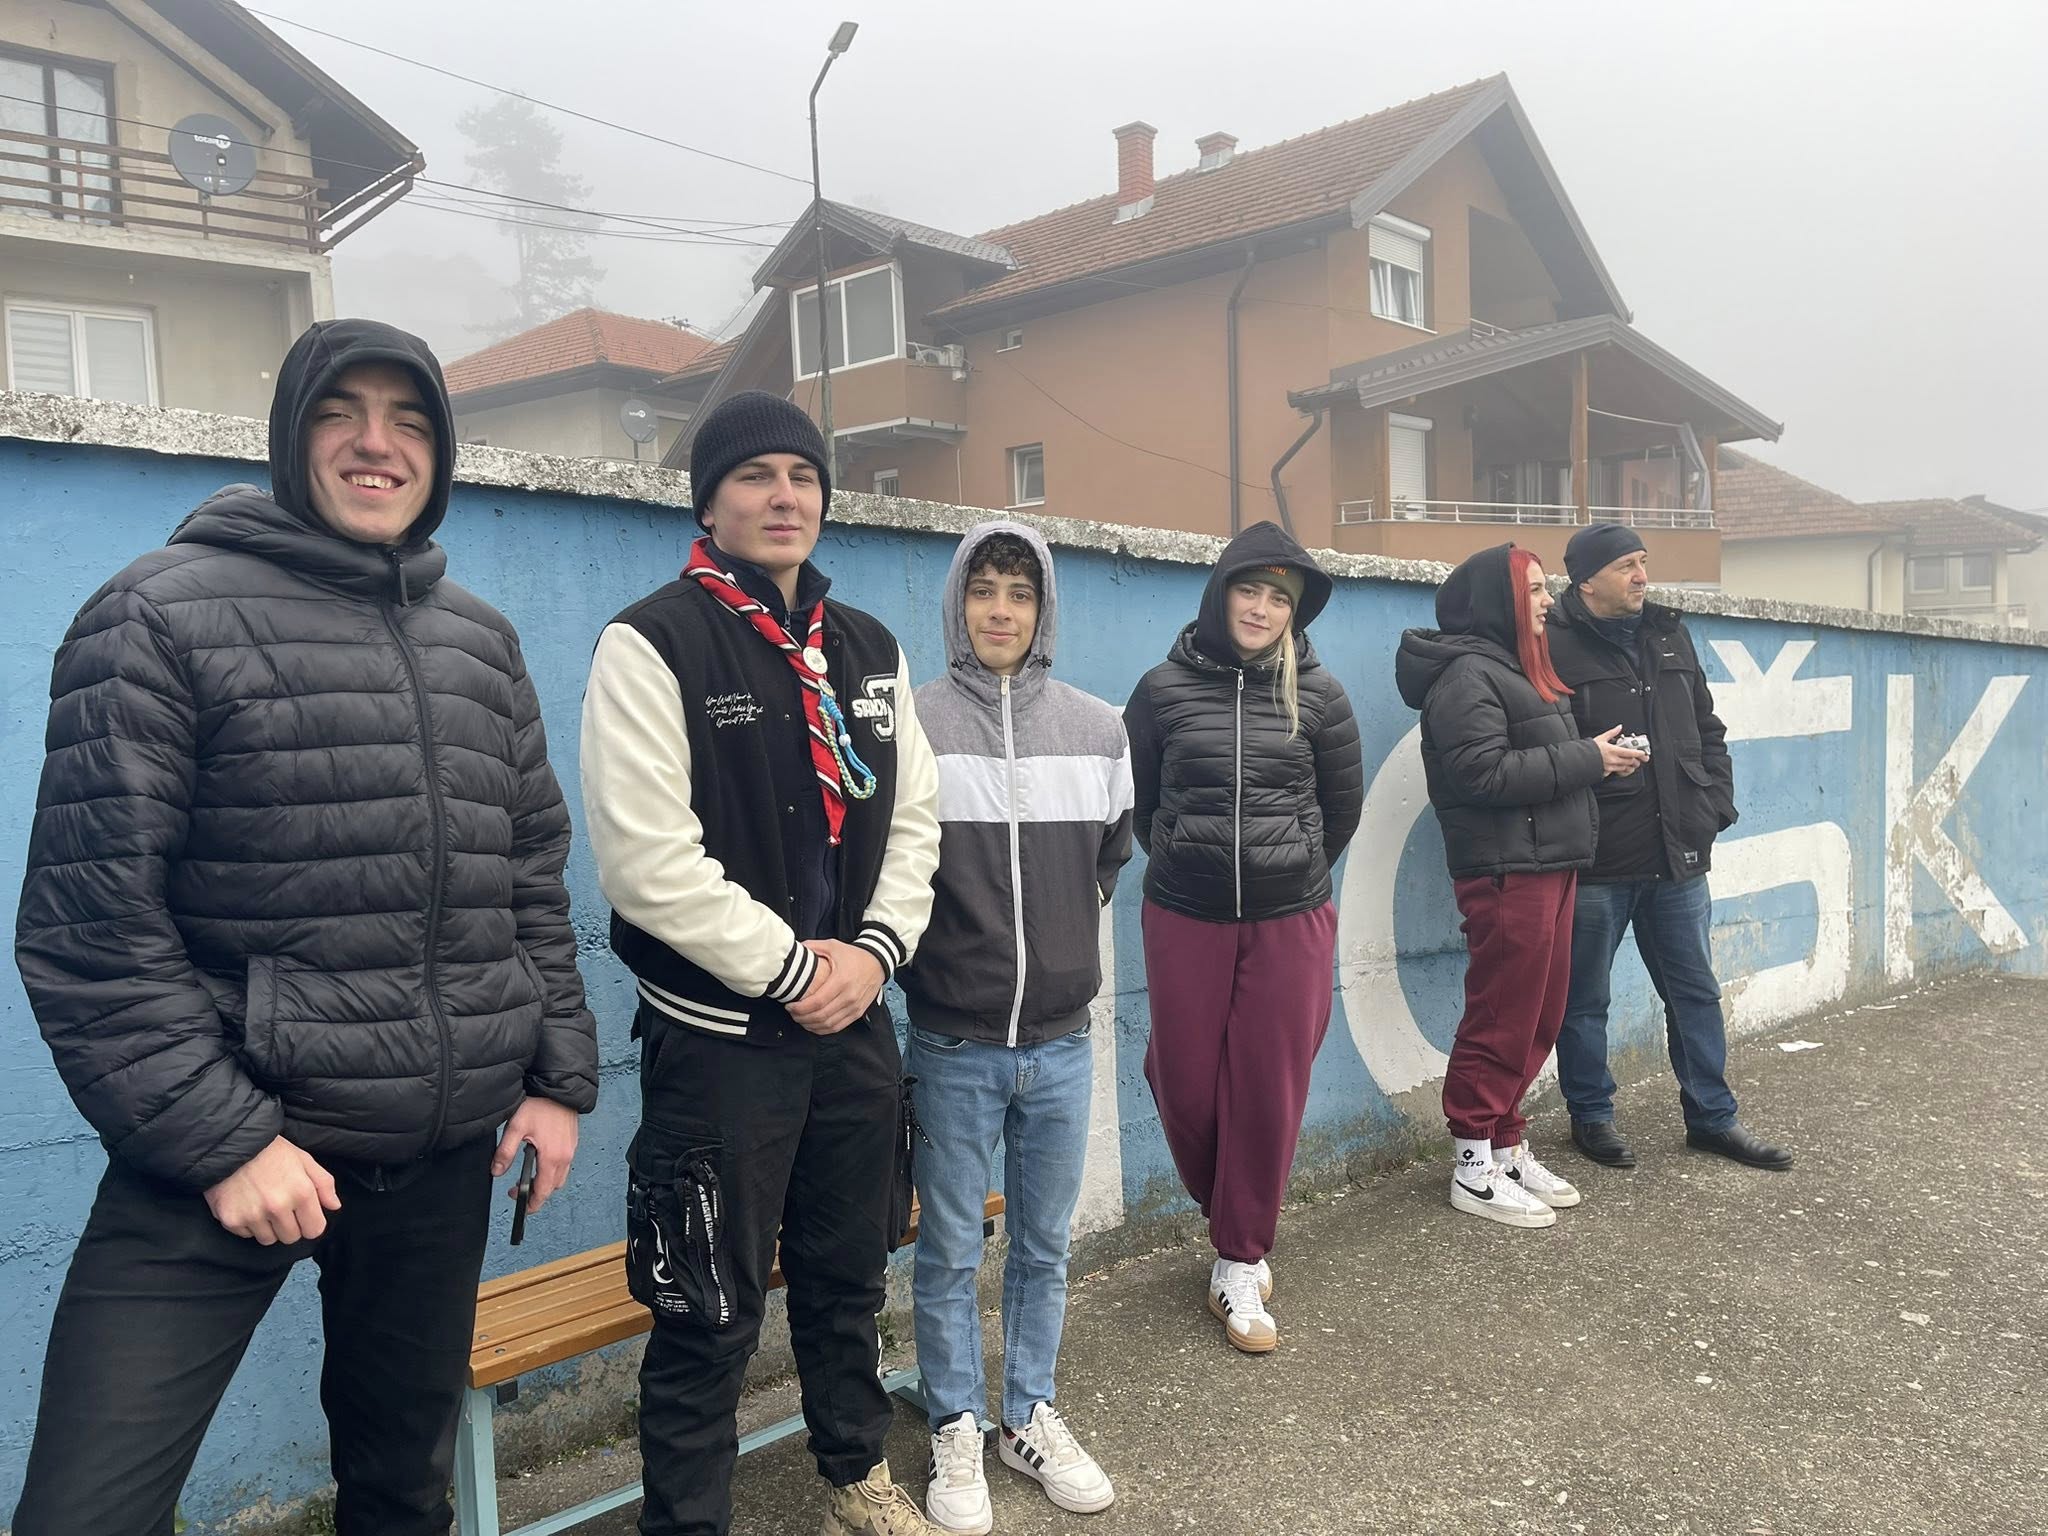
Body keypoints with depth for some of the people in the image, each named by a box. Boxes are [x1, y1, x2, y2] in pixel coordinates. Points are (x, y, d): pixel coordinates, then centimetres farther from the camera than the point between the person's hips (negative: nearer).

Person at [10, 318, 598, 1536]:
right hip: (223, 1152, -4)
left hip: (446, 1155, 5)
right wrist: (218, 1137, -15)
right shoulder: (163, 616, -7)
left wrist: (558, 1074, 7)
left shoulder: (482, 640, 9)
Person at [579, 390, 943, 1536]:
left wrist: (875, 948, -5)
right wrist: (790, 968, -15)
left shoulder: (872, 651, 8)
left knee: (850, 1275, 21)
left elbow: (914, 817, 10)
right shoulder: (651, 646, -11)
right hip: (719, 1033, -6)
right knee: (711, 1314, 5)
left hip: (854, 1019, 6)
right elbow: (648, 859, -18)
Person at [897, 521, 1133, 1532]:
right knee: (950, 1250, 11)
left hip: (1062, 1039, 3)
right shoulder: (914, 723, -9)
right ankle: (955, 1432, 30)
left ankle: (1031, 1416, 36)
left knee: (1045, 1245, 17)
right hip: (953, 1043, -3)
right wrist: (924, 957, 1)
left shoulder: (1097, 729, 2)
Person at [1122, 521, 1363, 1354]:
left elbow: (1344, 802, 11)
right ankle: (1232, 1218, 35)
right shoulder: (1164, 688, -2)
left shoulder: (1317, 694, -1)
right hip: (1185, 920, 0)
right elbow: (1138, 800, 9)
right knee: (1186, 1088, 6)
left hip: (1291, 923, 0)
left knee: (1268, 1095, 4)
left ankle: (1241, 1262, 21)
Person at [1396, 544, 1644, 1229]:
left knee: (1540, 1017, 13)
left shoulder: (1516, 669, 21)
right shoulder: (1468, 674, -12)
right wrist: (1587, 759, -15)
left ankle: (1506, 1147, 23)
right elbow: (1484, 773, -22)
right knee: (1503, 1020, -4)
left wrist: (1596, 758, 7)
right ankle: (1474, 1167, 7)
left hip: (1548, 864, 10)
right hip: (1505, 871, -10)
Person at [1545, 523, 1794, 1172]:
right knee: (1584, 1000, 8)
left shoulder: (1668, 635, 12)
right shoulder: (1556, 646, -11)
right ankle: (1591, 1116, 25)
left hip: (1677, 857, 6)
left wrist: (1714, 807, 9)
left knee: (1695, 991, 15)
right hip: (1594, 863, -6)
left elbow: (1708, 732, 17)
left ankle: (1712, 1117, 29)